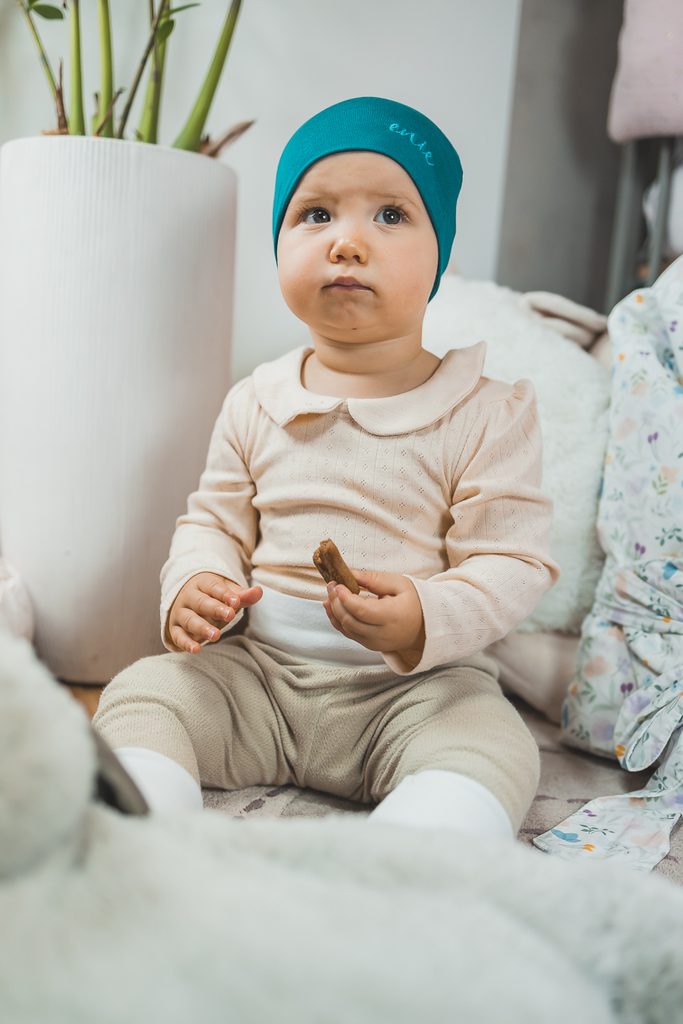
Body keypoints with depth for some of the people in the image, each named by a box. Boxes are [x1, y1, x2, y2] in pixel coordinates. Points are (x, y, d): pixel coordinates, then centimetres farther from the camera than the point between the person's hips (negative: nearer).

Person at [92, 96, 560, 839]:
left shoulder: (485, 415, -6)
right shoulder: (254, 404, 5)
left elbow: (512, 561, -8)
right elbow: (214, 523, 12)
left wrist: (428, 619, -28)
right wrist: (194, 587, -11)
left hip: (416, 685, -2)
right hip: (256, 670, 4)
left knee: (492, 750, -29)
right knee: (140, 694, -13)